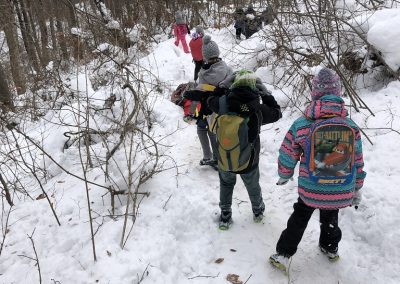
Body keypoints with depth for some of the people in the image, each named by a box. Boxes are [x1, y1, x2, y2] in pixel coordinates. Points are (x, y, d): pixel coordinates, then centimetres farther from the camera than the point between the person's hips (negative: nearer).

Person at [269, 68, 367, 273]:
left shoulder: (300, 125, -18)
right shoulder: (352, 127, -9)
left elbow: (287, 157, -8)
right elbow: (358, 163, 1)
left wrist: (284, 176, 13)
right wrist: (357, 190, 16)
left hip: (310, 191, -2)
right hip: (341, 194, 2)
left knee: (299, 219, 21)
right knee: (330, 219, 29)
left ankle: (283, 254, 27)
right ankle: (330, 248, 51)